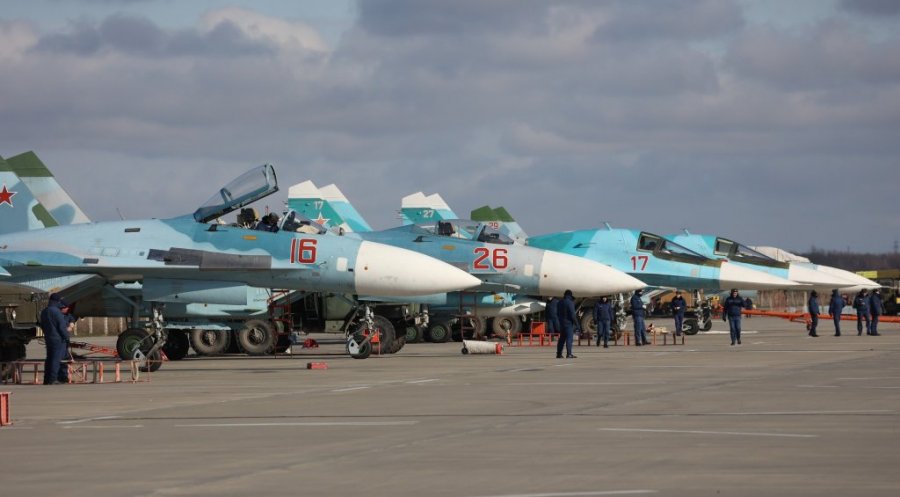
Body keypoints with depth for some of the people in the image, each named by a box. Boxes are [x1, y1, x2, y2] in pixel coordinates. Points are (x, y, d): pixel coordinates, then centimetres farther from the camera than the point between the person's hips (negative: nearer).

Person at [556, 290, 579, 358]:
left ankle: (559, 353, 15)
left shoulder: (560, 302, 10)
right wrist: (576, 322, -9)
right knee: (569, 338, -6)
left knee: (562, 338, 14)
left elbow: (558, 312, 18)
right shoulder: (570, 302, -14)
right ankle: (569, 354, -12)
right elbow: (572, 314, -17)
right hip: (569, 322, -8)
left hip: (561, 322, 8)